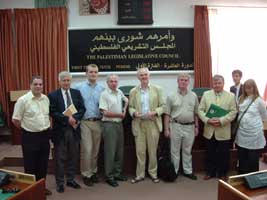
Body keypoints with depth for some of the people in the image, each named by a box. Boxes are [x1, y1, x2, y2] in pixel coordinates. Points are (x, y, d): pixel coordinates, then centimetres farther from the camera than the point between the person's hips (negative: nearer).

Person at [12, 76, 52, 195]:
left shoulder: (46, 99, 4)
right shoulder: (23, 100, -13)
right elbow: (15, 120, -9)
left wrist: (46, 128, 11)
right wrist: (27, 129, 0)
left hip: (45, 135, 6)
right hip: (30, 137, -5)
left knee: (43, 164, 16)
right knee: (30, 165, 7)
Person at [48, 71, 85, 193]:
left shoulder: (77, 93, 6)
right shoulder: (53, 95, -4)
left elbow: (82, 109, 1)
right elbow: (53, 112, -12)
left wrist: (75, 118, -17)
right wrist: (67, 119, -21)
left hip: (74, 129, 3)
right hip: (60, 130, -3)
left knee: (73, 157, 13)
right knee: (60, 158, 7)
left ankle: (71, 180, 29)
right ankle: (60, 182, 20)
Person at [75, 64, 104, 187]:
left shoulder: (102, 89, 4)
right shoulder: (79, 88, -1)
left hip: (98, 122, 3)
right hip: (85, 122, -2)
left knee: (95, 150, 11)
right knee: (87, 150, -3)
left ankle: (93, 172, 27)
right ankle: (86, 174, 11)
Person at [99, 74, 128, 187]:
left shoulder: (119, 92, 10)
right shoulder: (104, 94, -10)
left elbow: (126, 100, 29)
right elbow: (105, 112, -15)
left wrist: (124, 111, 12)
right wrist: (120, 115, -7)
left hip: (119, 124, 7)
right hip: (109, 124, -7)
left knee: (119, 150, 12)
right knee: (110, 151, -2)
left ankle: (117, 173, 25)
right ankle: (109, 176, 9)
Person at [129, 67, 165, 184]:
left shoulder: (157, 89, 4)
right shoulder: (133, 91, 7)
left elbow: (162, 106, 3)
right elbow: (130, 107, 9)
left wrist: (155, 112, -14)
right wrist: (134, 113, -12)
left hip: (153, 123, -1)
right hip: (139, 124, 1)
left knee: (153, 150, 7)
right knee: (140, 151, 4)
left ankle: (153, 173, 22)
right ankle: (140, 175, 16)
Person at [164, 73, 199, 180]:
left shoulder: (193, 96, 5)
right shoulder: (171, 97, -2)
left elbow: (196, 113, 10)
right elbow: (167, 114, -2)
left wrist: (196, 126, 7)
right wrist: (166, 128, -5)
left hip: (190, 127, 2)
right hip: (176, 126, -2)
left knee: (187, 150, 13)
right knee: (175, 151, 7)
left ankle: (188, 171, 25)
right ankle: (174, 171, 18)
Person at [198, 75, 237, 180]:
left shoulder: (230, 96, -1)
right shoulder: (206, 94, 3)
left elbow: (233, 112, -7)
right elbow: (200, 110, 0)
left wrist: (221, 121, -20)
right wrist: (207, 120, -16)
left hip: (223, 131, -1)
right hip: (209, 130, 2)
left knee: (223, 154, 10)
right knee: (210, 153, 13)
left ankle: (222, 173, 28)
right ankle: (210, 172, 29)